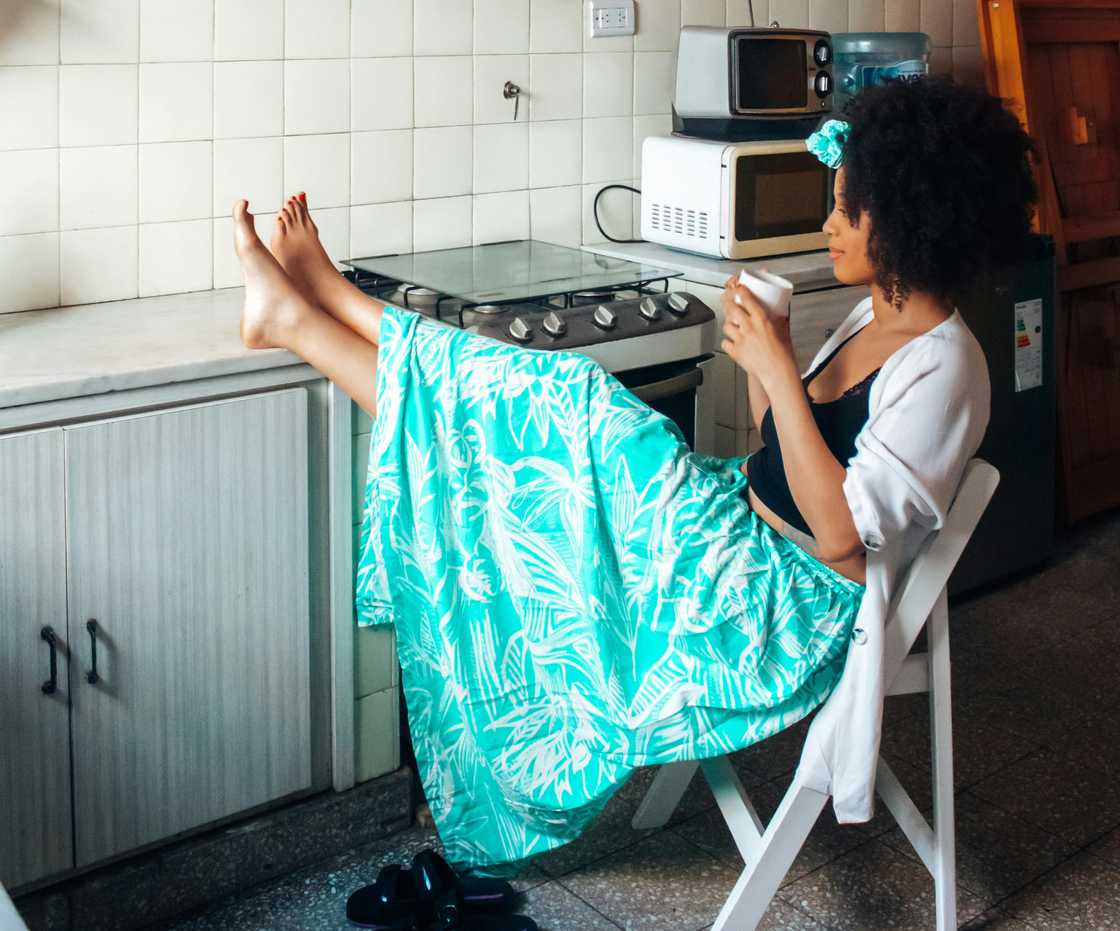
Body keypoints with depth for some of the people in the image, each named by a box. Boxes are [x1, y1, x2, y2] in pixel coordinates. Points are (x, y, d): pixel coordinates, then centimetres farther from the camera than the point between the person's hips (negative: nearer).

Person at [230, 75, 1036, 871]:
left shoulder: (942, 369, -20)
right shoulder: (877, 322, 8)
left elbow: (839, 532, -26)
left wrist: (778, 370, -27)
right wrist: (761, 350, 0)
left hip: (786, 611, -9)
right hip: (743, 541, 9)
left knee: (575, 418, -15)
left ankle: (301, 318, -6)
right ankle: (325, 302, 7)